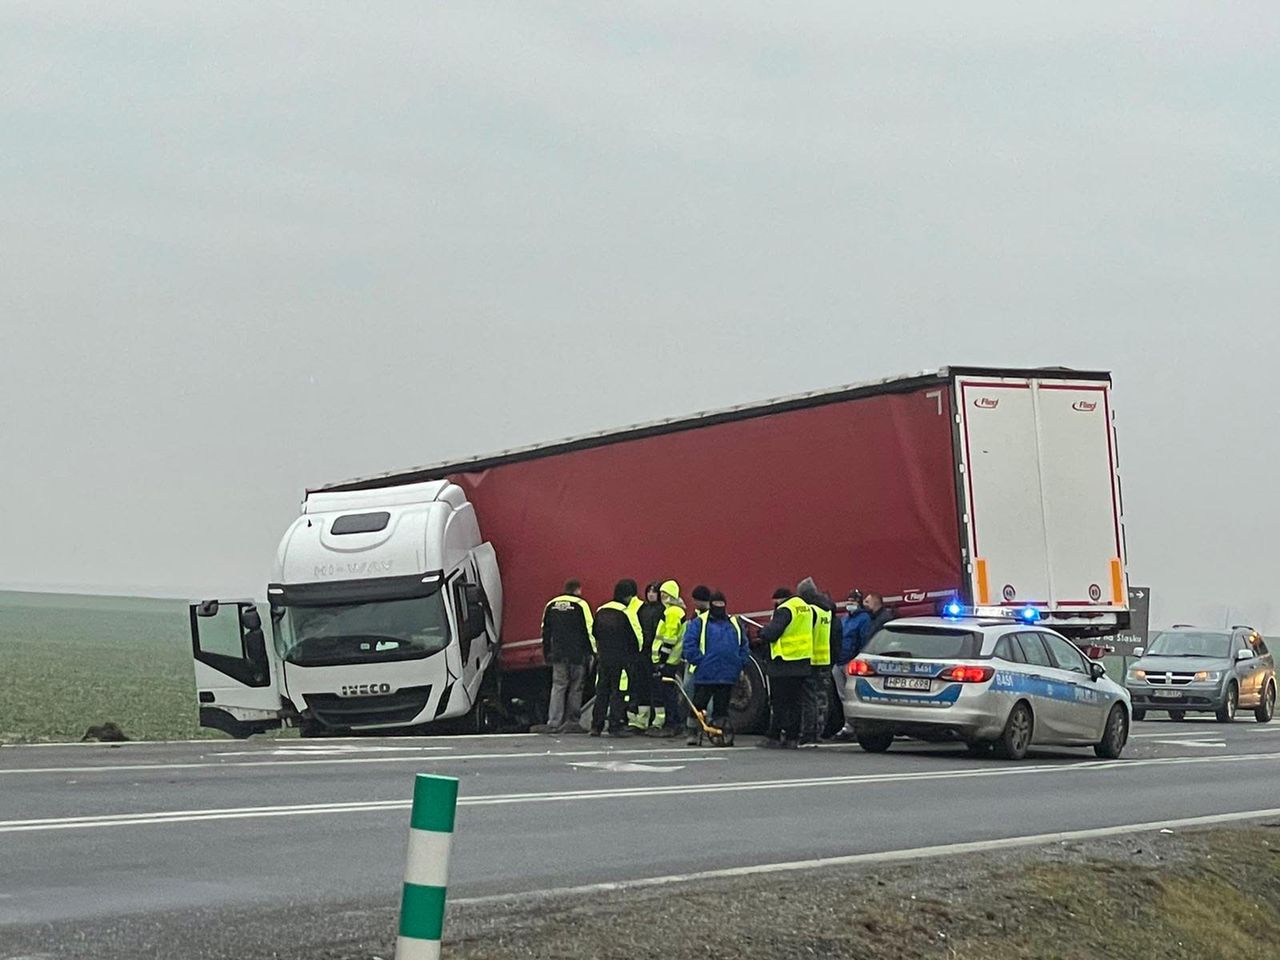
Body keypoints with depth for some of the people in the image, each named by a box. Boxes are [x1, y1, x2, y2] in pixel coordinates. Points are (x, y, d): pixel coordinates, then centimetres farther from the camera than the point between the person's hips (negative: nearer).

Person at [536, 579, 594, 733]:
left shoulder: (551, 605, 10)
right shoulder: (580, 605, -6)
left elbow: (545, 631, 14)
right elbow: (589, 630, -8)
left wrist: (547, 653, 20)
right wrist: (591, 652, -2)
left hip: (558, 654, 4)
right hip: (577, 655, -4)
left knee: (558, 687, 2)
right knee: (576, 688, 6)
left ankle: (554, 723, -8)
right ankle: (571, 722, 7)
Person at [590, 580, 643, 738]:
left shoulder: (601, 611, 7)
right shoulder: (627, 613, -12)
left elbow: (594, 635, 14)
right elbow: (637, 636, -7)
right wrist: (637, 652, 11)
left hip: (603, 658, 6)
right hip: (621, 659, -6)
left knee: (602, 691, 11)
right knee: (618, 692, -1)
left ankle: (596, 725, 11)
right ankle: (615, 726, -3)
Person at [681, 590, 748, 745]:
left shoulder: (735, 624, 15)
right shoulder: (699, 622, 1)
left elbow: (744, 647, 19)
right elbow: (689, 644, -5)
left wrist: (741, 664, 7)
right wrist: (697, 661, -12)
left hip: (728, 675, 4)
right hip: (705, 674, -4)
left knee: (722, 706, 7)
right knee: (698, 704, -2)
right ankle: (693, 733, 4)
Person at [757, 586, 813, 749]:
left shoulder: (784, 610, -14)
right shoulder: (806, 609, 12)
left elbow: (771, 633, -21)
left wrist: (764, 632, 0)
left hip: (784, 664, -7)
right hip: (803, 665, 7)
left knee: (778, 703, -2)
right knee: (795, 702, 11)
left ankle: (774, 737, 0)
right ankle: (792, 738, 10)